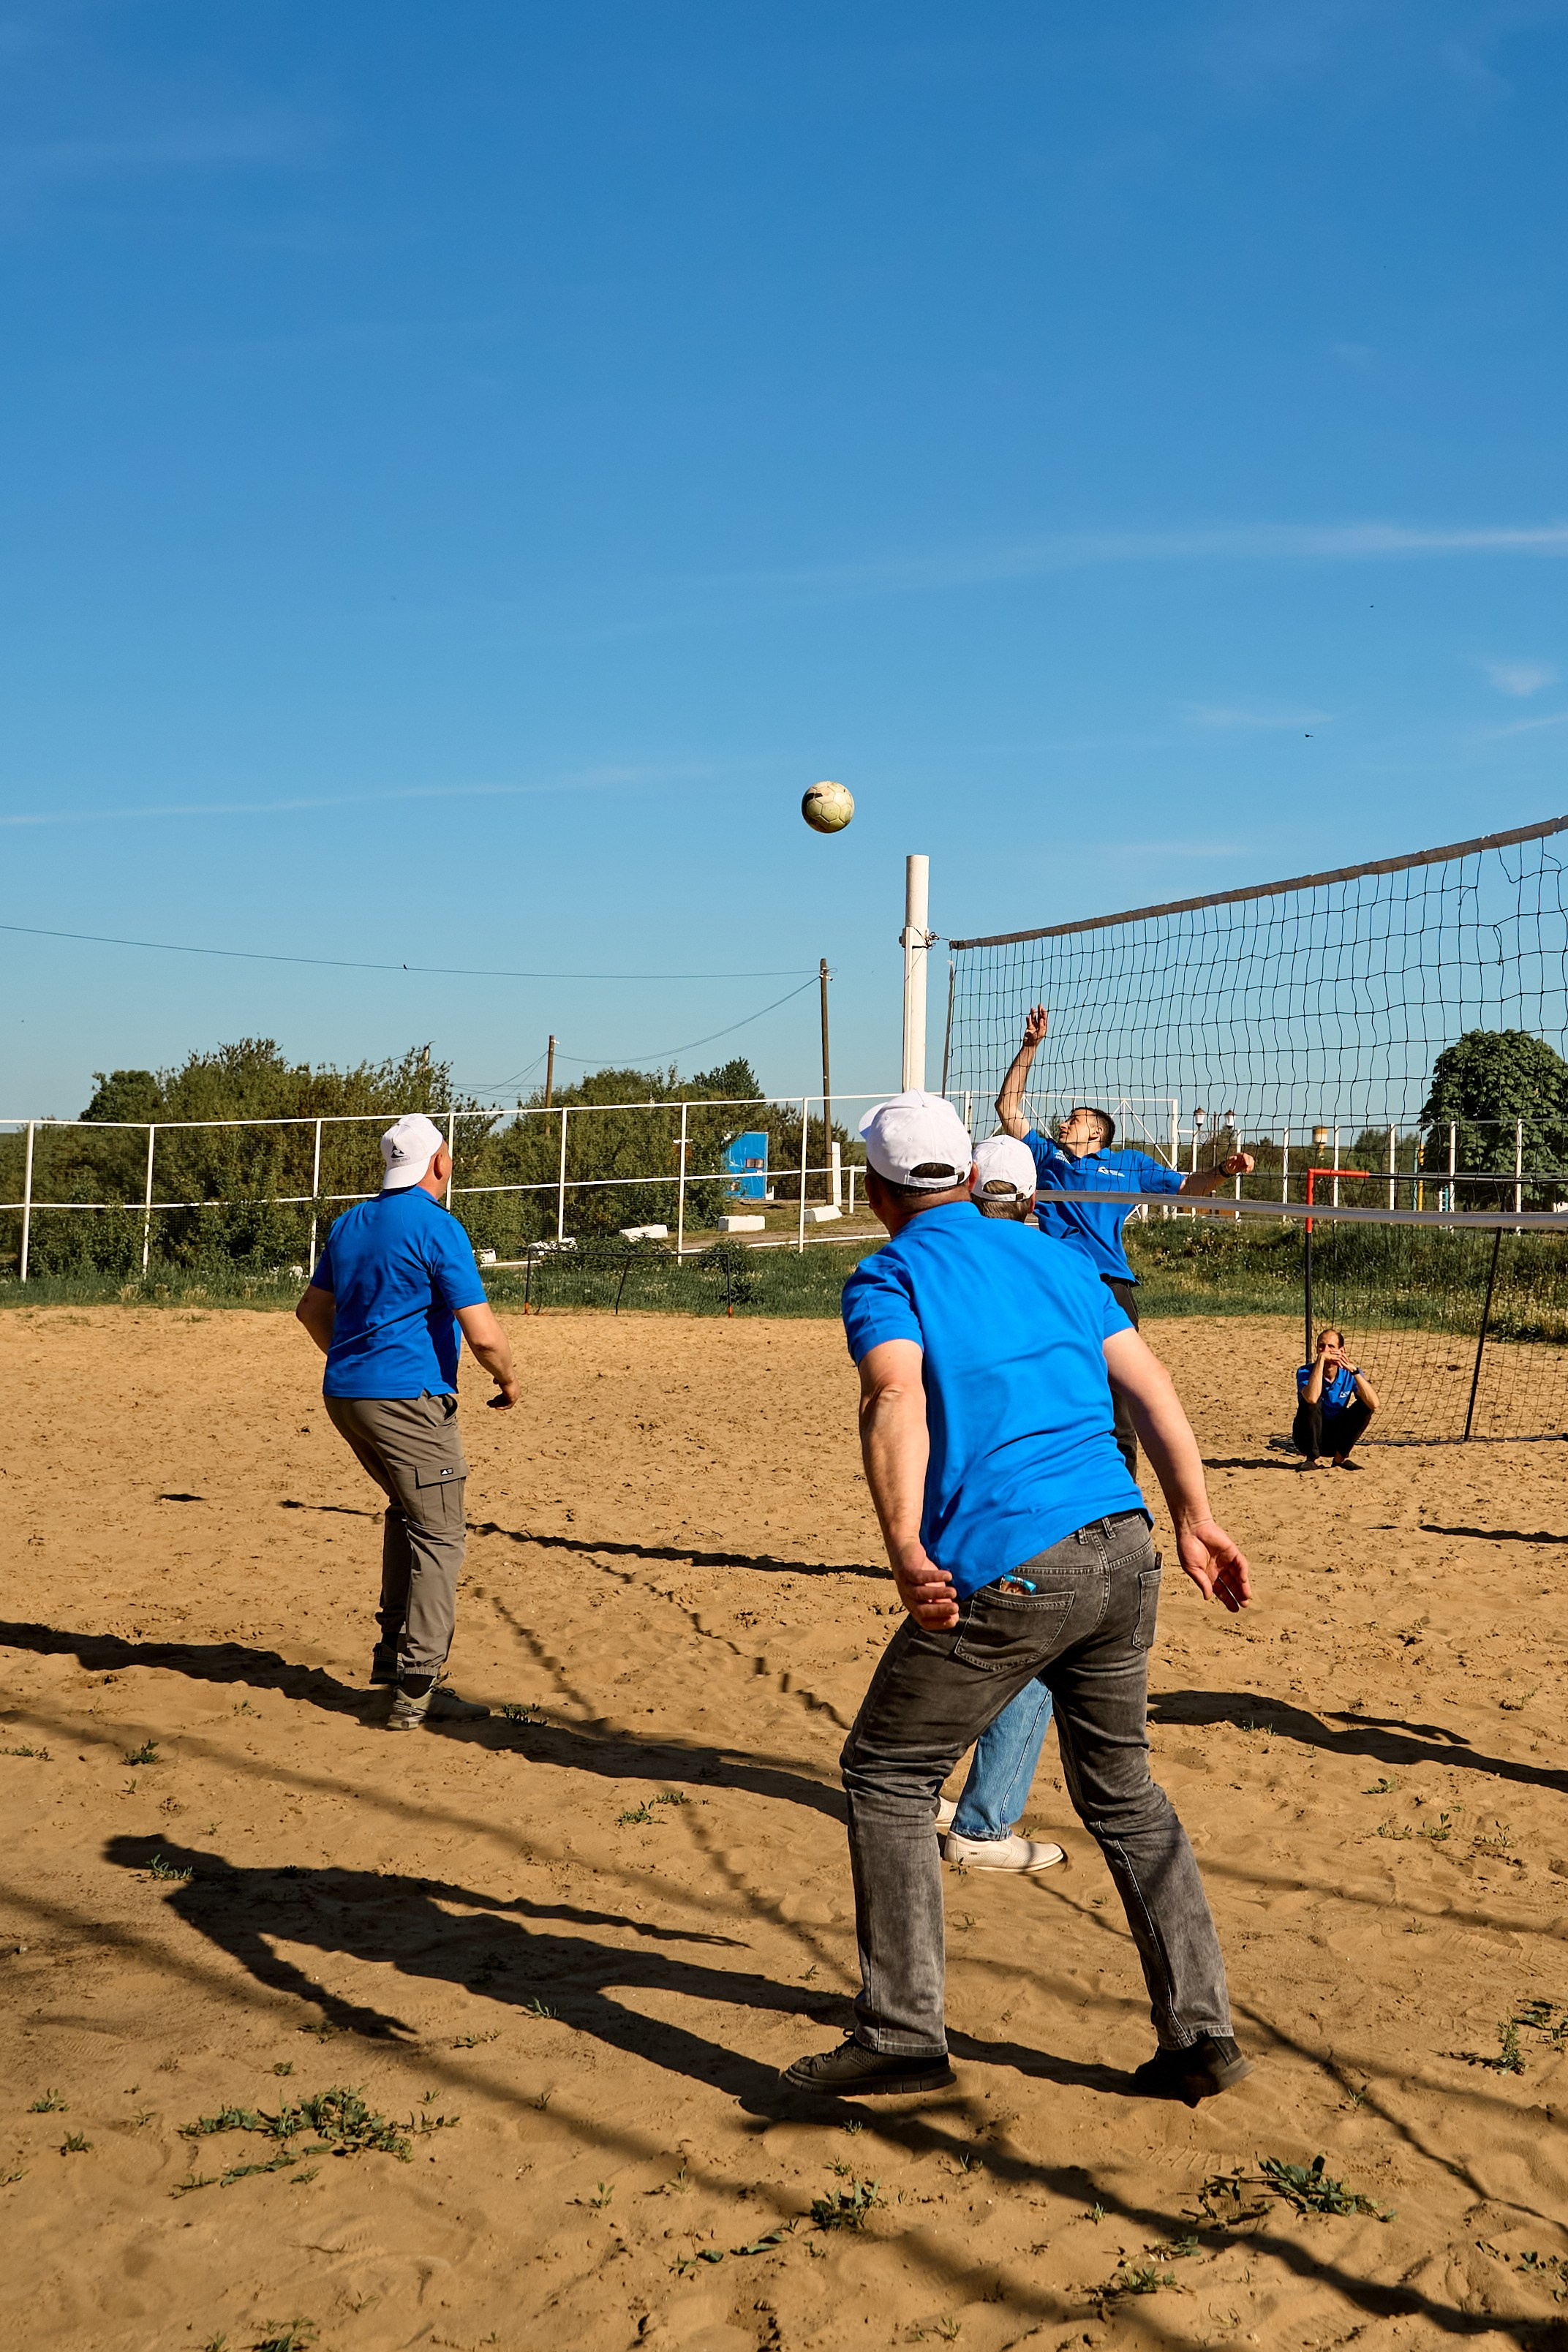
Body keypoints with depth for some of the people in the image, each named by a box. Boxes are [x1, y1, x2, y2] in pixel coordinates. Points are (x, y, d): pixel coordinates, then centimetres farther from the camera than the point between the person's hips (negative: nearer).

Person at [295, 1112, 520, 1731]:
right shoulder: (437, 1227, -12)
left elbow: (312, 1309, 23)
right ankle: (416, 1691, -4)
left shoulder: (351, 1223, 12)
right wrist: (507, 1379, 2)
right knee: (438, 1536, -1)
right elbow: (482, 1333, -16)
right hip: (407, 1398, -8)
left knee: (408, 1510, 25)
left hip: (343, 1395, 8)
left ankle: (392, 1652, 25)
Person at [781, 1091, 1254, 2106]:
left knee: (889, 1774, 11)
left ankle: (904, 2034, 10)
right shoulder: (1055, 1257, 19)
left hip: (1005, 1572, -6)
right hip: (1124, 1553, 6)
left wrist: (906, 1552, -29)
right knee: (1123, 1791, 21)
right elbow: (1150, 1383, 12)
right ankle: (1203, 2034, 22)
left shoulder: (887, 1276, 2)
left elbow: (897, 1399, -17)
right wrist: (1195, 1519, 12)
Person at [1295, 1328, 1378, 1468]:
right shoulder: (1305, 1372, -16)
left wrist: (1354, 1371, -31)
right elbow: (1312, 1398, -40)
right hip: (1309, 1438, -3)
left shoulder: (1349, 1374, -8)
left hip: (1336, 1439, 3)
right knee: (1310, 1401, -29)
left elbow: (1374, 1404, -24)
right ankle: (1313, 1458, -13)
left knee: (1366, 1405, -17)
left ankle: (1341, 1457, -3)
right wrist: (1321, 1359, -37)